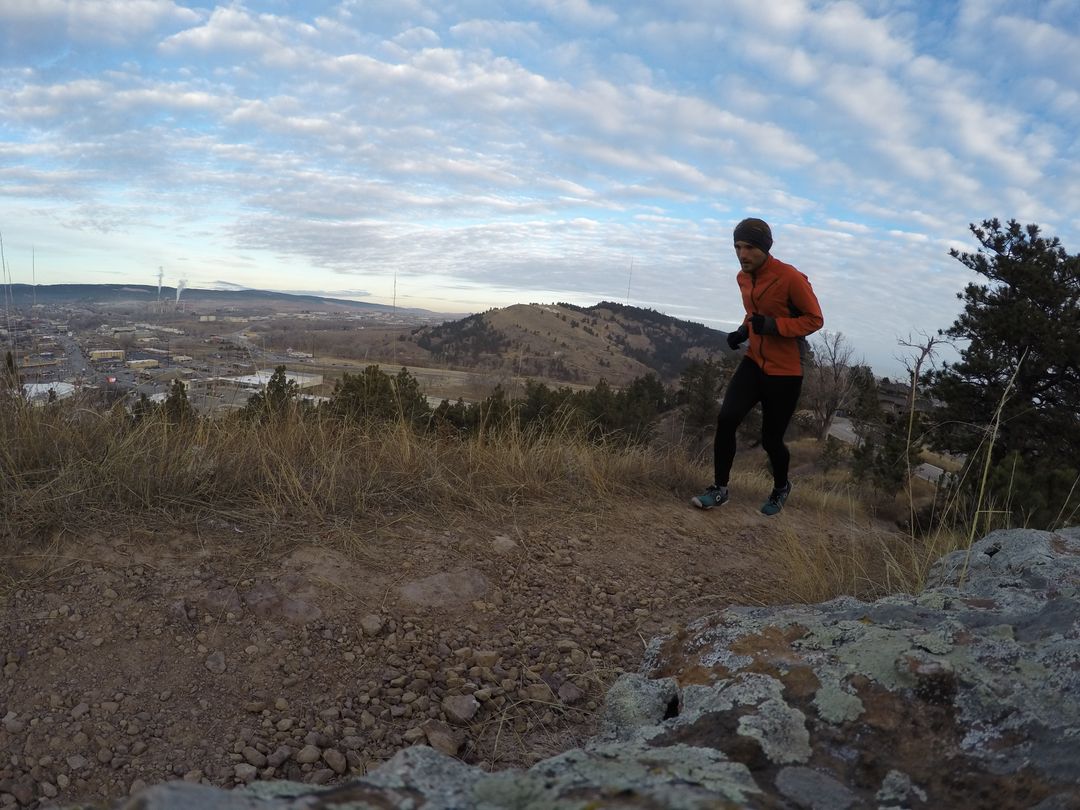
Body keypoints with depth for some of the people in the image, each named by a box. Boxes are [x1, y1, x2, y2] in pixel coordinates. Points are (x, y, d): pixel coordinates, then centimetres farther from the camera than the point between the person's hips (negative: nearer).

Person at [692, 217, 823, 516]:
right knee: (726, 419, -15)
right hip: (754, 362, 5)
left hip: (785, 371, -5)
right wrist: (743, 331, 0)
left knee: (771, 439, 6)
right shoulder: (744, 277, 3)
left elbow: (815, 319, -13)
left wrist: (773, 325, -26)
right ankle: (720, 489, -2)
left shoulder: (790, 278, -18)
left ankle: (781, 488, 36)